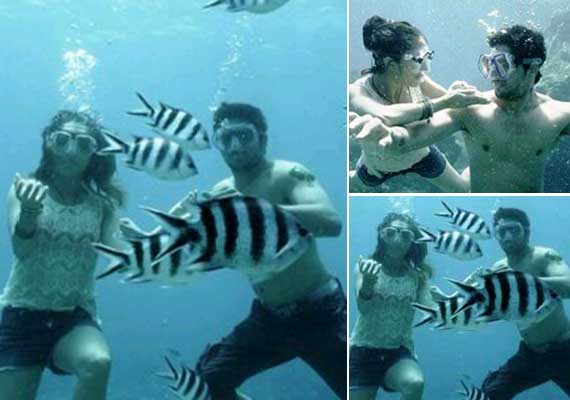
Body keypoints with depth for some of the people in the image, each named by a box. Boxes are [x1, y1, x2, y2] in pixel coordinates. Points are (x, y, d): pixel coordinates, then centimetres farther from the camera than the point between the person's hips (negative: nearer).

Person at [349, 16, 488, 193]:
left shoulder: (415, 79, -30)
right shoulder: (357, 92, -42)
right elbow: (383, 116, -63)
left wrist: (457, 92, -47)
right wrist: (444, 102, -62)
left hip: (420, 153, 3)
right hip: (378, 165, -2)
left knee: (465, 189, 20)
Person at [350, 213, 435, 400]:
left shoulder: (417, 275, -1)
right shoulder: (368, 267, -7)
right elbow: (363, 308, -23)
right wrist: (368, 281, -43)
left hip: (399, 352, 1)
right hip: (364, 349, 0)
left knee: (415, 383, -30)